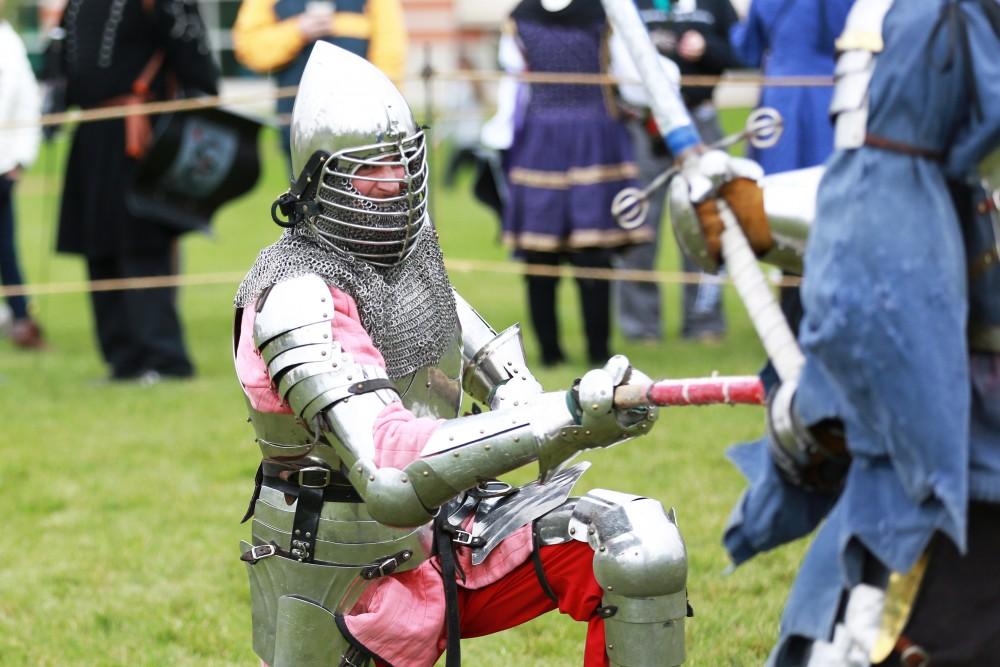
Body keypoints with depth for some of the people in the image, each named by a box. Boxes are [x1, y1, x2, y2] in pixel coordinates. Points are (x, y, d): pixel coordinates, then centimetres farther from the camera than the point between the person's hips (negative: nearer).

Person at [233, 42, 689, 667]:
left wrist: (519, 395, 8)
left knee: (641, 547, -13)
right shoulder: (296, 298, -24)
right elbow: (389, 468, -37)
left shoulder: (409, 238, 1)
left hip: (450, 530, 7)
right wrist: (564, 418, -43)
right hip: (348, 572, -7)